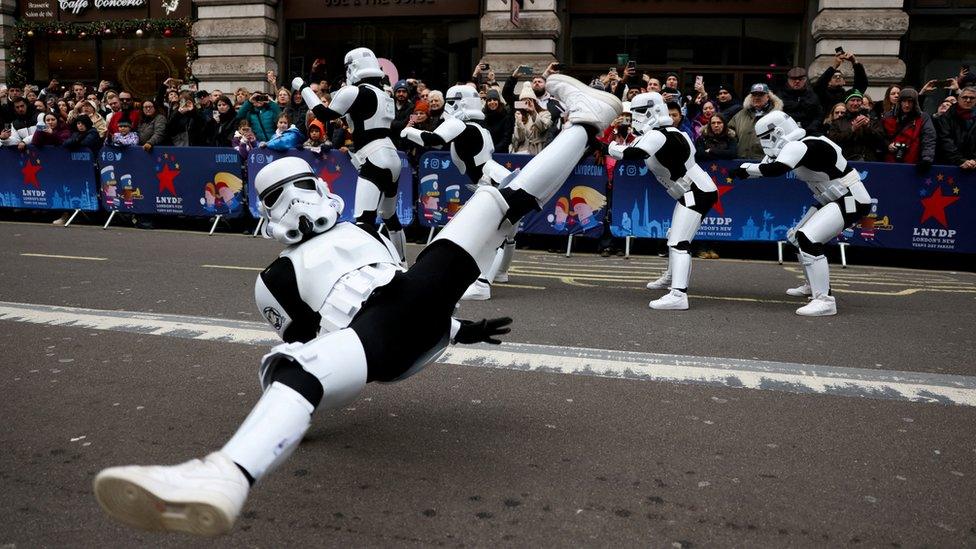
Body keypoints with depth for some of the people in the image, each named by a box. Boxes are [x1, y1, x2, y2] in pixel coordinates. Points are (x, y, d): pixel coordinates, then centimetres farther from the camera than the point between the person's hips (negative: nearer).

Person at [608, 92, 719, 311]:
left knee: (679, 242, -18)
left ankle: (678, 295, -28)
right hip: (695, 192, 10)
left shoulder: (658, 135, -19)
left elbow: (633, 154, -35)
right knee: (675, 237, 27)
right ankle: (672, 277, 49)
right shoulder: (667, 133, 12)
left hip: (697, 193, -10)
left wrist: (611, 147, -20)